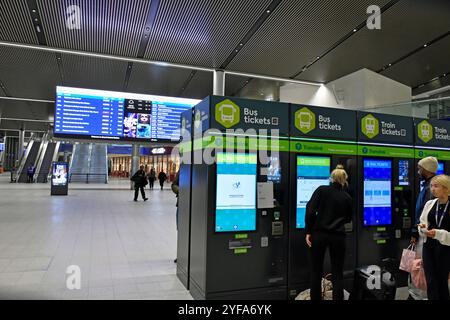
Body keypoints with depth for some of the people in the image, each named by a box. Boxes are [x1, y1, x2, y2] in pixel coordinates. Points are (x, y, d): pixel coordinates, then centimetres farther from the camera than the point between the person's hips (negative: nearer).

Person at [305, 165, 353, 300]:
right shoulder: (347, 197, 4)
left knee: (316, 271, 12)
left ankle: (316, 298, 22)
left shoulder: (321, 190, -2)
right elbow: (348, 219, 18)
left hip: (319, 234, -1)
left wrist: (308, 232, -4)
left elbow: (310, 211, -11)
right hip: (338, 236, 1)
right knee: (337, 273, 10)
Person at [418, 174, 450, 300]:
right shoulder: (429, 204, 3)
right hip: (429, 247, 3)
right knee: (431, 282, 3)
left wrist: (438, 233, -23)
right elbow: (423, 223, 11)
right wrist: (422, 228, -9)